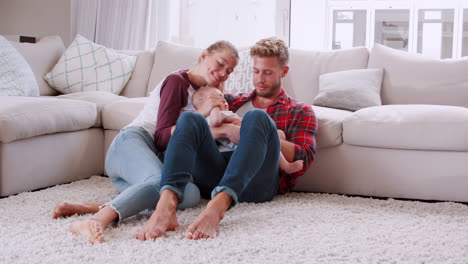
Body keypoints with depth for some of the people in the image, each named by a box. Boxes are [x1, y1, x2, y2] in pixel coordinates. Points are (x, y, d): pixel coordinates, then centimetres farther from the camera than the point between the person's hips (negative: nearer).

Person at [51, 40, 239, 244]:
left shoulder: (202, 91, 26)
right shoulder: (177, 81, 0)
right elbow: (162, 137, -6)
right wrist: (199, 115, -14)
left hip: (155, 156, 7)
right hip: (132, 140, -7)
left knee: (191, 194, -29)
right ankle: (98, 220, -64)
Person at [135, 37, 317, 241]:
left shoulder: (300, 112, 25)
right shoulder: (233, 101, 34)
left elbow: (303, 158, 5)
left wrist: (246, 134, -2)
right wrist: (219, 131, -1)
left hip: (258, 183, -3)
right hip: (215, 171, 3)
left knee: (257, 117, -29)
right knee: (191, 118, -22)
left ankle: (216, 208, -52)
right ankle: (166, 206, -46)